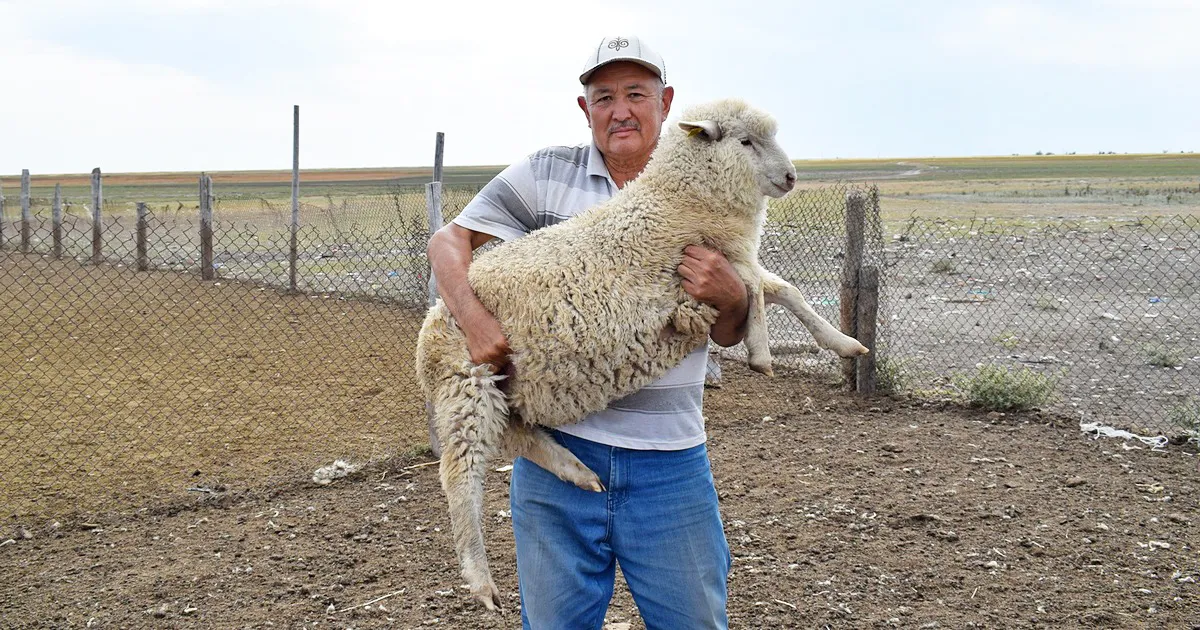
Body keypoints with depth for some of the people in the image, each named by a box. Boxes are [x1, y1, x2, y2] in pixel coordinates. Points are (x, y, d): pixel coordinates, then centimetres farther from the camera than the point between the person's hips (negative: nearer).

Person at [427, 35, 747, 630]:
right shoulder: (544, 175, 2)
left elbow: (728, 335, 9)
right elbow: (449, 240, 2)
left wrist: (731, 298, -15)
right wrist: (474, 319, -17)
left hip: (669, 461, 1)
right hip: (557, 447, 0)